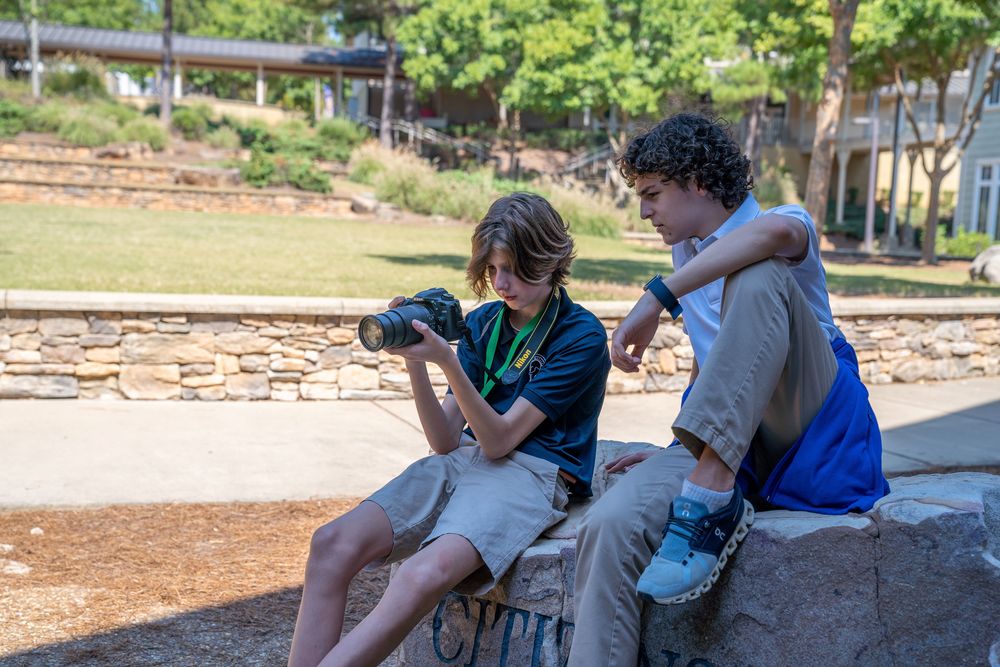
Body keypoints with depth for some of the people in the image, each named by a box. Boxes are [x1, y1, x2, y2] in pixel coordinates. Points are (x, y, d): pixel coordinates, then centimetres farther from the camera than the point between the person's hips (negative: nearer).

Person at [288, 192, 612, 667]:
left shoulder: (582, 336, -5)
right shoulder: (482, 323, 12)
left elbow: (499, 439, -11)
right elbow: (446, 441, 6)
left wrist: (447, 362, -23)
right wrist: (415, 363, -8)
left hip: (532, 474, -6)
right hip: (463, 461, 6)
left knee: (426, 573, -35)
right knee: (332, 544, -19)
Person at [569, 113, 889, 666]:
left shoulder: (785, 224, 1)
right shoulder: (688, 255, 24)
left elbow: (774, 233, -28)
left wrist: (657, 296, -28)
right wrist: (677, 449, 19)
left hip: (812, 430, -5)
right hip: (720, 447, 5)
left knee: (758, 277, -30)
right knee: (610, 526, -26)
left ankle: (710, 498, -35)